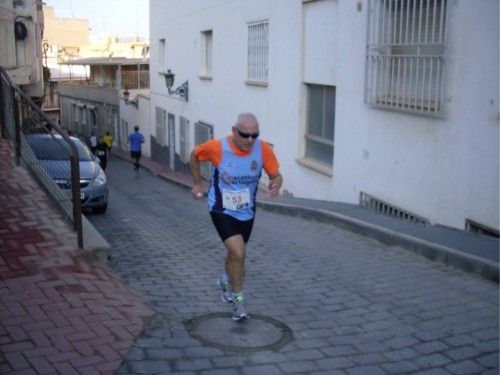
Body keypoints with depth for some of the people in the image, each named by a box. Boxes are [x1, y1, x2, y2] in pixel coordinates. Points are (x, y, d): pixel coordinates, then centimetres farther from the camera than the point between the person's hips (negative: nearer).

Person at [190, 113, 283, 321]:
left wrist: (276, 184, -29)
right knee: (238, 254, -19)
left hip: (247, 212, 4)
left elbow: (276, 175, -6)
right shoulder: (217, 147, -22)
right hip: (222, 211, -4)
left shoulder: (263, 149, -16)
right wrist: (197, 183, 2)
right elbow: (194, 156, -2)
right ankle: (237, 300, 2)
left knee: (235, 254, 21)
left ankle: (226, 282, 54)